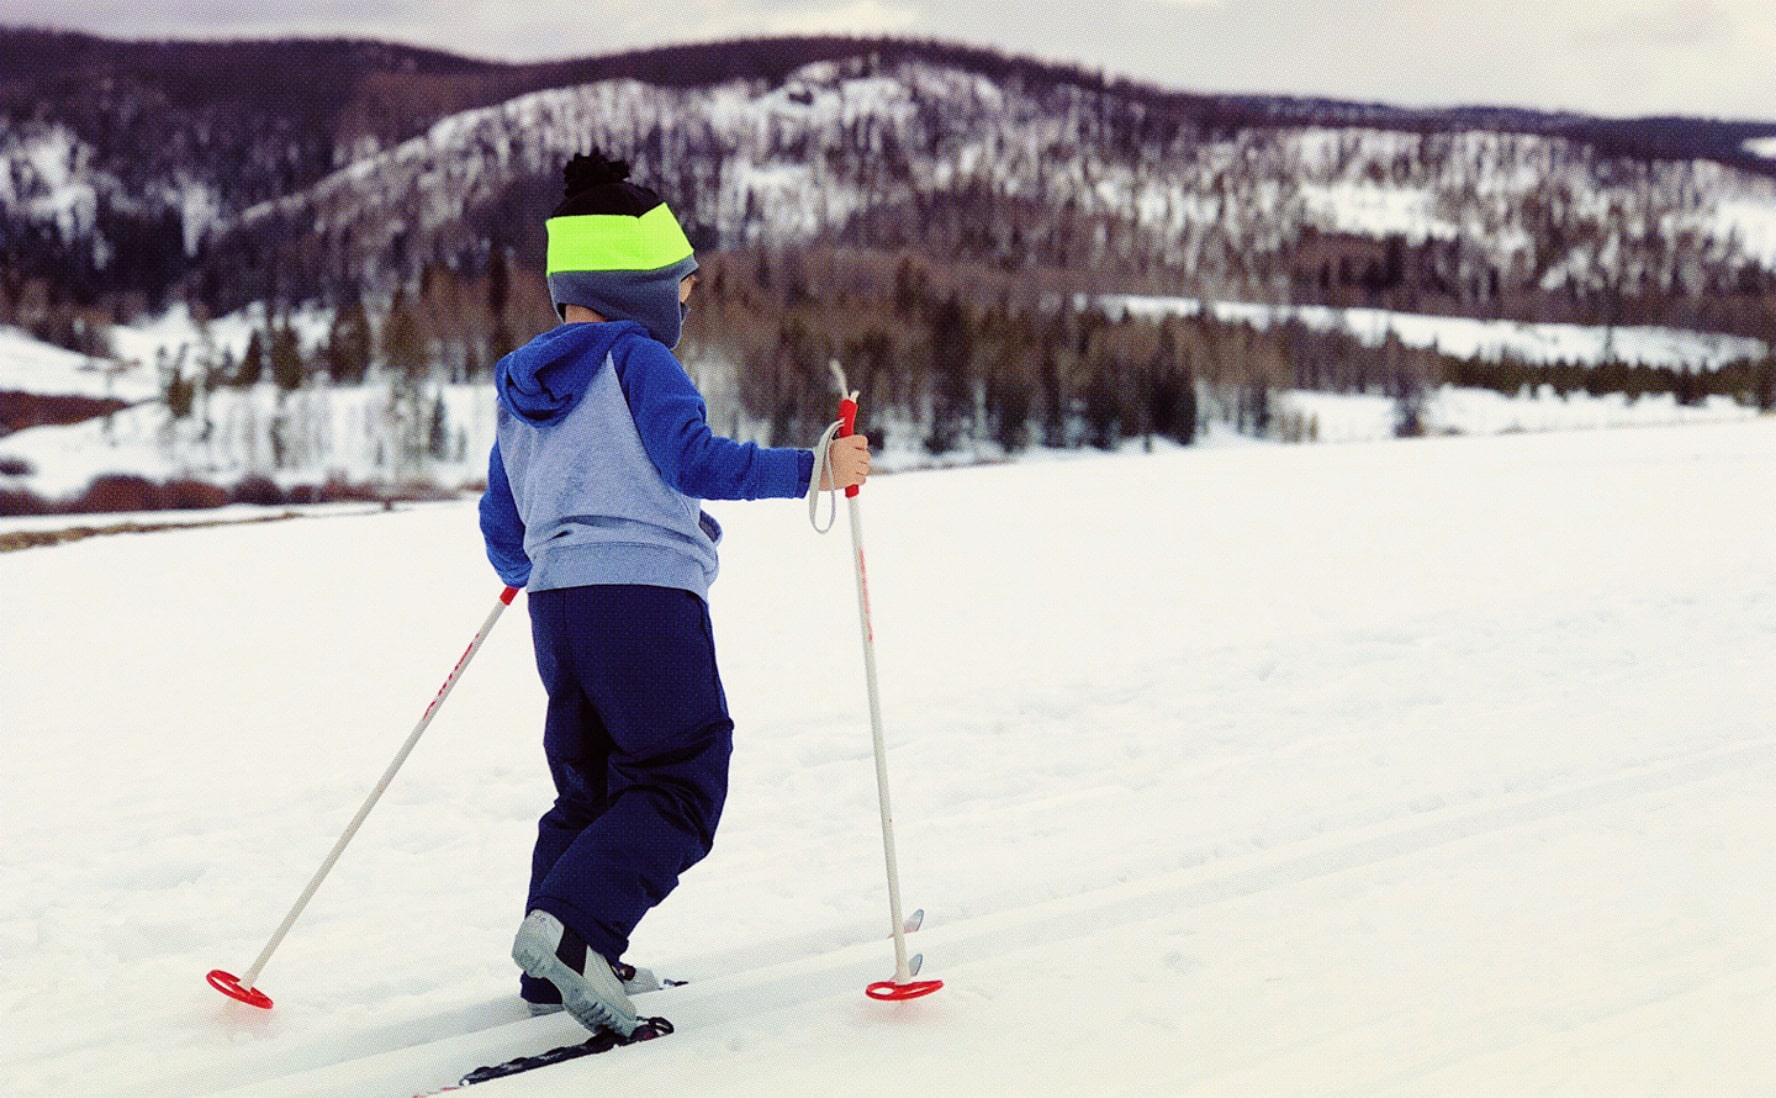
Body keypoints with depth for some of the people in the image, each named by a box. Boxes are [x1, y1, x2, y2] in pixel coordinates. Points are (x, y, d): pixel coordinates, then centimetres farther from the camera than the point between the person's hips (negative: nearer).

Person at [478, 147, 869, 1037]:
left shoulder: (518, 391, 18)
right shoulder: (636, 359, -5)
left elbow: (501, 528, 23)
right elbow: (697, 461, -18)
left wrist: (527, 572, 44)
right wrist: (812, 470, -16)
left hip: (557, 604, 8)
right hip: (646, 596, -8)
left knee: (587, 786, 19)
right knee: (679, 784, -3)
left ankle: (551, 970, 17)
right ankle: (572, 927, -21)